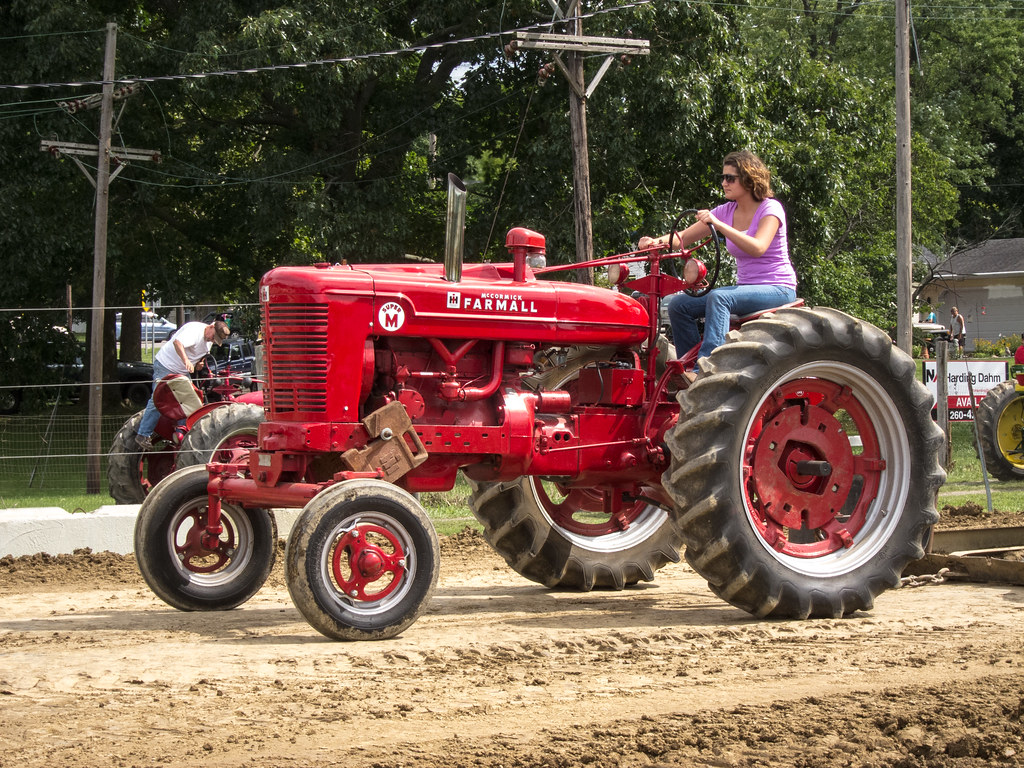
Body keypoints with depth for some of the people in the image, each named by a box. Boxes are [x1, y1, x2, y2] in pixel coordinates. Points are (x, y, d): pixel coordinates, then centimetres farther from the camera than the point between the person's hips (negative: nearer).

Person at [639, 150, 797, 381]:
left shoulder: (770, 208, -9)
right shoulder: (726, 211, 9)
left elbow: (758, 248, -28)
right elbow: (683, 237, 6)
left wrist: (718, 224, -34)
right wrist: (657, 241, -15)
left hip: (777, 289, -7)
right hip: (745, 287, 7)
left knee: (718, 298, -36)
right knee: (678, 304, -11)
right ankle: (687, 369, -10)